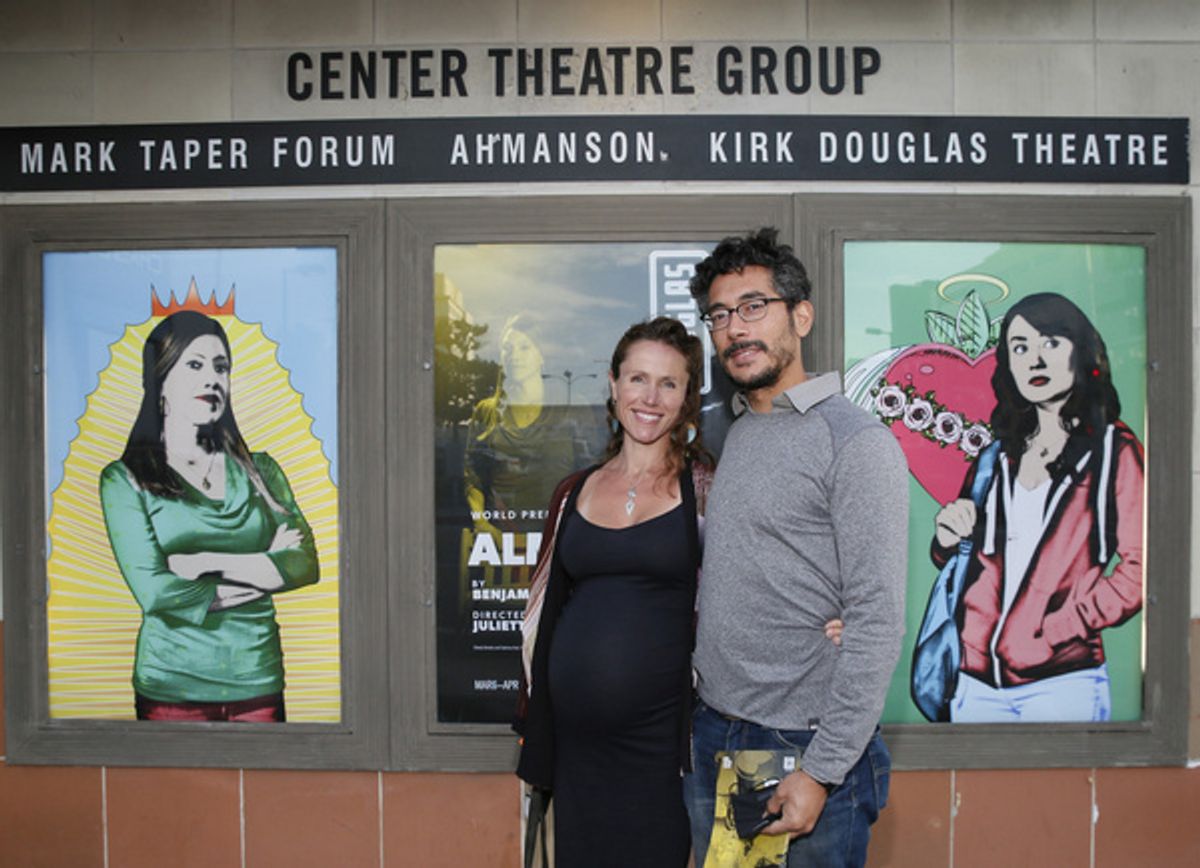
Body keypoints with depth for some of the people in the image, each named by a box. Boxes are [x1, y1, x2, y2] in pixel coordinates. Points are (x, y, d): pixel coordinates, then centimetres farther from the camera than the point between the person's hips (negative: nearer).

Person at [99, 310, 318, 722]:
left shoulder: (260, 469, 8)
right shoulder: (125, 479, -2)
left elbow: (305, 563, -4)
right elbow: (154, 591, -13)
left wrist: (206, 563, -13)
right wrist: (265, 568, -7)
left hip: (259, 679, 3)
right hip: (172, 685, -2)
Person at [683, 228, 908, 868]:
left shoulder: (857, 442, -13)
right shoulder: (732, 434, 10)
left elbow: (876, 623, -17)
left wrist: (821, 771, -19)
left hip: (805, 746, -7)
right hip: (712, 735, 7)